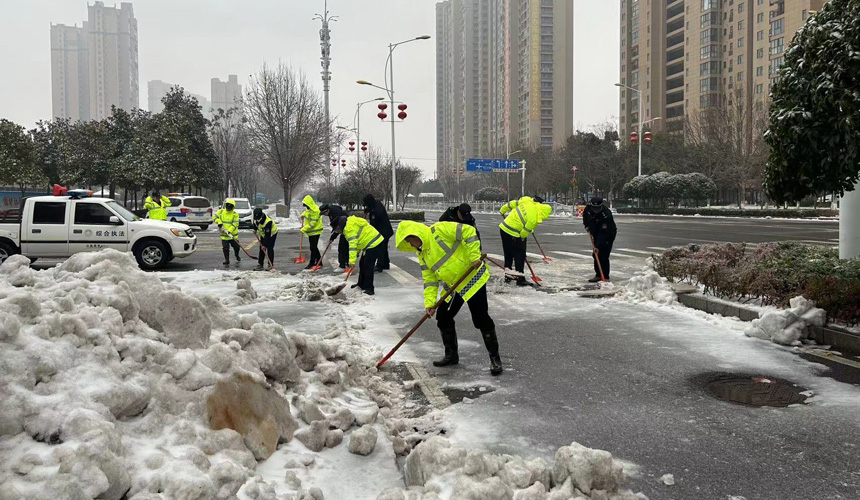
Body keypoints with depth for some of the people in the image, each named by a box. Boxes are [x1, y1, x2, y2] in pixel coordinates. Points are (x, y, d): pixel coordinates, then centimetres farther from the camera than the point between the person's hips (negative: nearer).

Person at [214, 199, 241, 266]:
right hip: (224, 235, 1)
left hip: (233, 235, -1)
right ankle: (227, 260, 14)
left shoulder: (235, 214, -5)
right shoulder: (221, 211, 4)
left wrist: (229, 231, -25)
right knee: (225, 248, 1)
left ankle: (237, 258, 34)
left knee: (236, 247, 8)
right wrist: (219, 222, -14)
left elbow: (235, 224, -13)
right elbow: (214, 217, 3)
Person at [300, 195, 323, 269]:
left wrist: (304, 229, -22)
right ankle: (319, 262, 22)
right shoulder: (309, 209, 9)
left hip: (315, 231, -10)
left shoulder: (315, 211, -21)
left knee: (313, 248, -8)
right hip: (311, 232, 10)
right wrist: (303, 215, 16)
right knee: (314, 248, 14)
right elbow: (306, 212, 36)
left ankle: (312, 263, -4)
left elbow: (313, 223, -23)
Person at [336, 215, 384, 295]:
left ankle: (369, 289, -7)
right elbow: (357, 242, 23)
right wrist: (356, 253, 23)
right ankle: (361, 285, 31)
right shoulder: (351, 223, 14)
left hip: (374, 244, -11)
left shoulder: (350, 228, -19)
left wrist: (352, 261, -30)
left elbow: (353, 245, -28)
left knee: (368, 267, -11)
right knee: (362, 264, 19)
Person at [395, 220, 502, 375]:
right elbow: (429, 279, 8)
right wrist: (430, 302, -2)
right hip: (452, 286, 9)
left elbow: (468, 232, -22)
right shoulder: (422, 254, 10)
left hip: (472, 277, -9)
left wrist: (474, 256, -25)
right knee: (443, 316, 9)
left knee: (481, 318, -8)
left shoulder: (439, 230, -17)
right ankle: (451, 354, 26)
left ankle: (495, 358, 4)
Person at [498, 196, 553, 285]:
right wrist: (523, 238, 11)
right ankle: (520, 279, 10)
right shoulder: (533, 219, -21)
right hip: (513, 235, -8)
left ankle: (508, 276, 30)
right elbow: (526, 231, -10)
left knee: (508, 254, 20)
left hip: (503, 227, 8)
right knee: (520, 255, 4)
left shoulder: (527, 200, -2)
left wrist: (502, 211, 23)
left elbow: (510, 204, 7)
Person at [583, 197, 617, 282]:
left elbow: (603, 233, -35)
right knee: (596, 255, 8)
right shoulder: (588, 207, -16)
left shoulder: (606, 215, -35)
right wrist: (586, 225, 7)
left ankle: (605, 277, -10)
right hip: (596, 234, 7)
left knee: (603, 256, -15)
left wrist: (598, 246, -36)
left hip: (608, 234, -7)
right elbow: (585, 214, 12)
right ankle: (598, 275, 17)